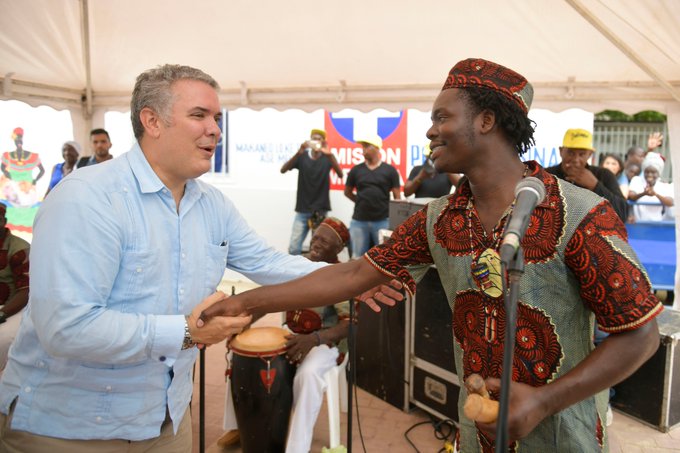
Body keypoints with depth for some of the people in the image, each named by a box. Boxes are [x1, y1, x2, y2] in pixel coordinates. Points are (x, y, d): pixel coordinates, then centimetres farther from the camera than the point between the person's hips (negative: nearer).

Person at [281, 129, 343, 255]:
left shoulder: (327, 158, 0)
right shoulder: (302, 156, 2)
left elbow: (340, 174, -16)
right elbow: (283, 170, -12)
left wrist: (329, 154, -30)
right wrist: (298, 152, -27)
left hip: (320, 210, -1)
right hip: (302, 210, 1)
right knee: (293, 248, -4)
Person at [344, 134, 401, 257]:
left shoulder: (390, 170, 1)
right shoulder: (356, 170, 5)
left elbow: (397, 197, 2)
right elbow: (347, 192, 18)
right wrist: (362, 202, 9)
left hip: (383, 221, -2)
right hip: (359, 220, 2)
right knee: (358, 257, 8)